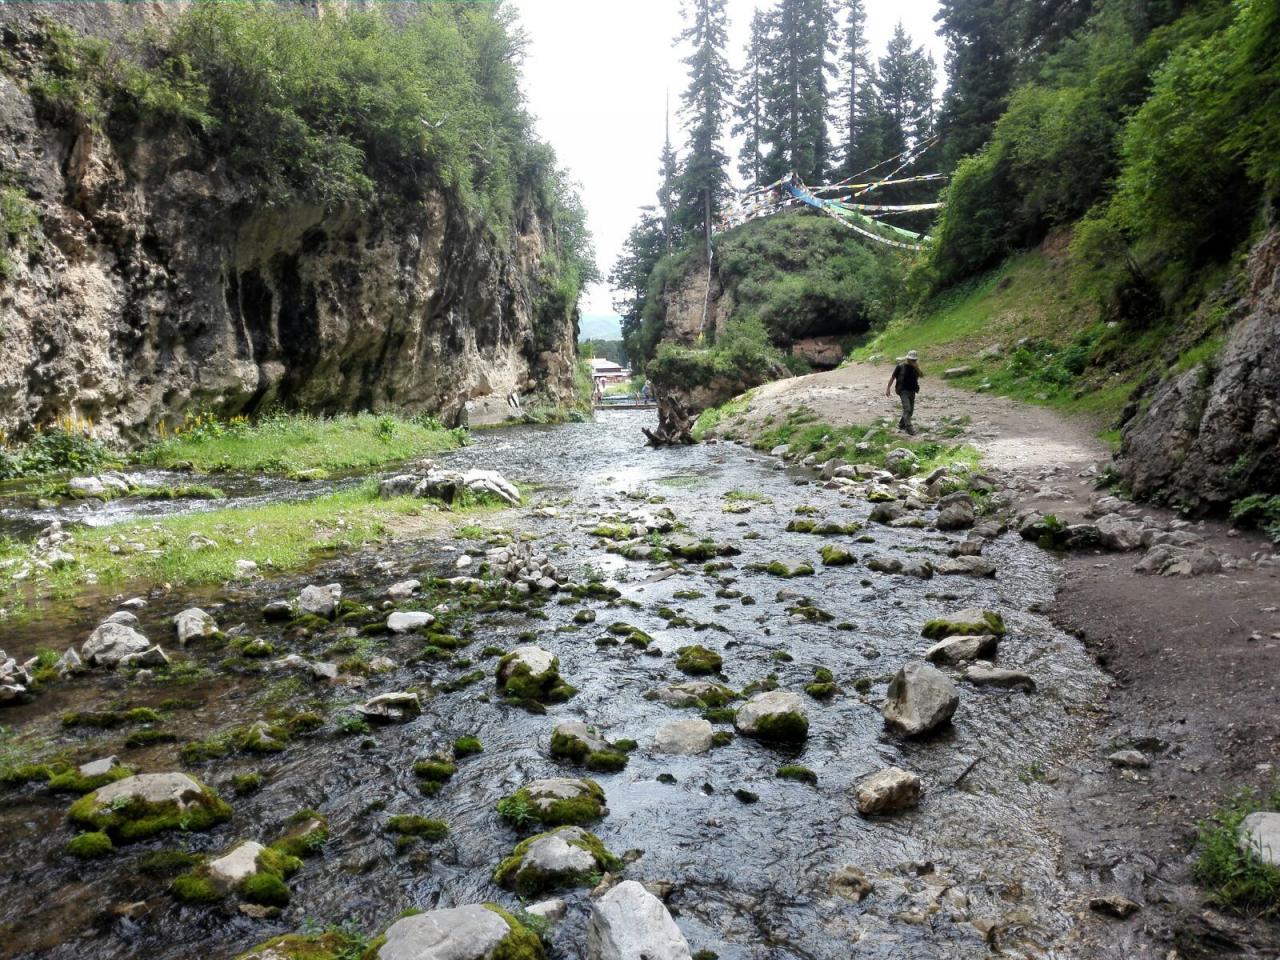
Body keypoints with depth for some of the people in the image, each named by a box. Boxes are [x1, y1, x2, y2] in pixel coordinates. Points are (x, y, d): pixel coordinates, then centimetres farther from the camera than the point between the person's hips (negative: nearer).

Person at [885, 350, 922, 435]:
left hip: (912, 391, 6)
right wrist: (888, 388, -1)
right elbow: (893, 377, 0)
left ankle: (901, 425, 30)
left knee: (910, 410, 12)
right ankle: (909, 428, -24)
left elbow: (921, 375, -9)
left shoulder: (915, 367, 5)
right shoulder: (900, 366, -6)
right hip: (903, 390, -6)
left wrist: (917, 368, -23)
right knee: (907, 409, -19)